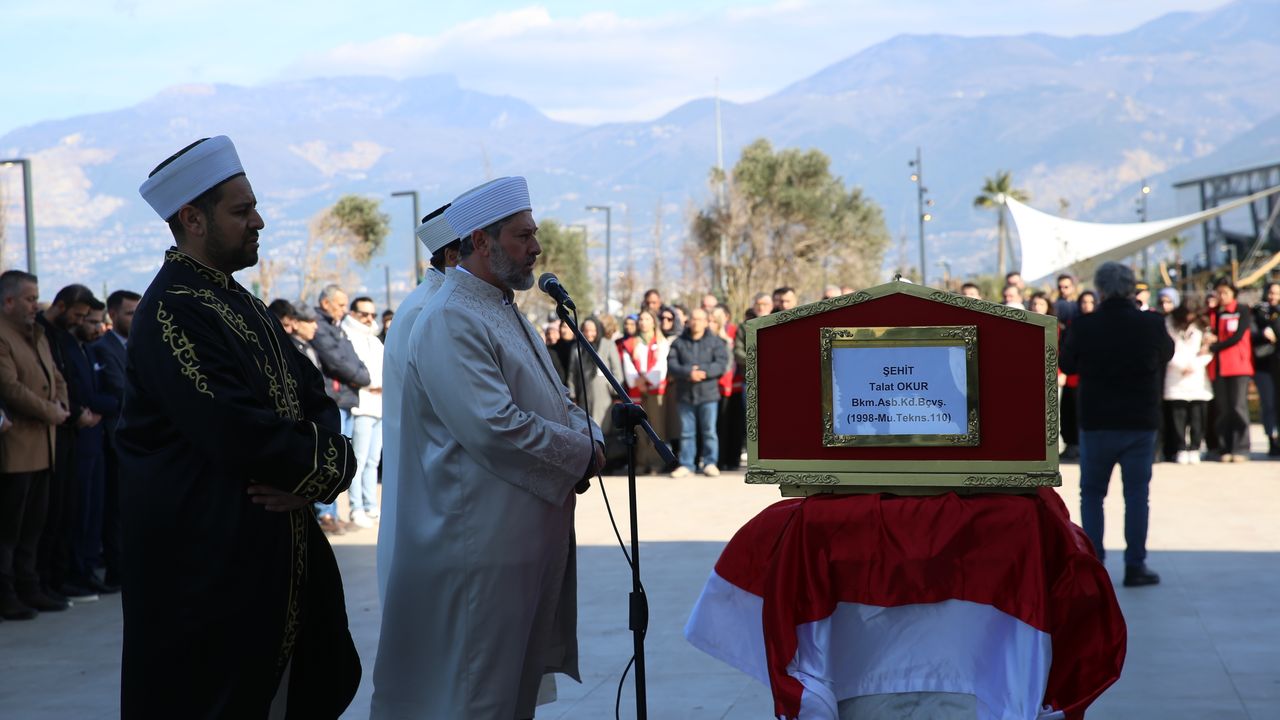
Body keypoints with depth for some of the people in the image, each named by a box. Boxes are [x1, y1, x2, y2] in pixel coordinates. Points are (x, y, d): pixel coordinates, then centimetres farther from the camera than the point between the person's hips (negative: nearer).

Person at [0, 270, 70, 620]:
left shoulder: (38, 336, 19)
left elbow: (56, 378, 21)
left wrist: (61, 405, 1)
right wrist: (48, 412, -14)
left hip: (42, 447, 9)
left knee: (32, 525, 13)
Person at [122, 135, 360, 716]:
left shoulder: (243, 306, 16)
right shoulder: (173, 310, -15)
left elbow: (313, 395, 11)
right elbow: (238, 431, -24)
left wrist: (317, 469, -10)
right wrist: (323, 466, -9)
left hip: (280, 555, 9)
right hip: (209, 565, -9)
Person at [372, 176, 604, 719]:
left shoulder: (506, 312, 16)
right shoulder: (450, 321, -17)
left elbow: (555, 399, 21)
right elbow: (493, 427, -27)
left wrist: (591, 437, -1)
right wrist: (581, 455, -14)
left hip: (531, 538, 10)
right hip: (480, 545, -10)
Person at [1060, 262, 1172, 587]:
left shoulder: (1082, 327, -12)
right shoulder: (1151, 325, -8)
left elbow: (1067, 365, 5)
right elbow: (1166, 355, 13)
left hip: (1096, 423, 0)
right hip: (1141, 423, 0)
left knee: (1092, 494, 13)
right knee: (1137, 494, 8)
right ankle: (1135, 566, 4)